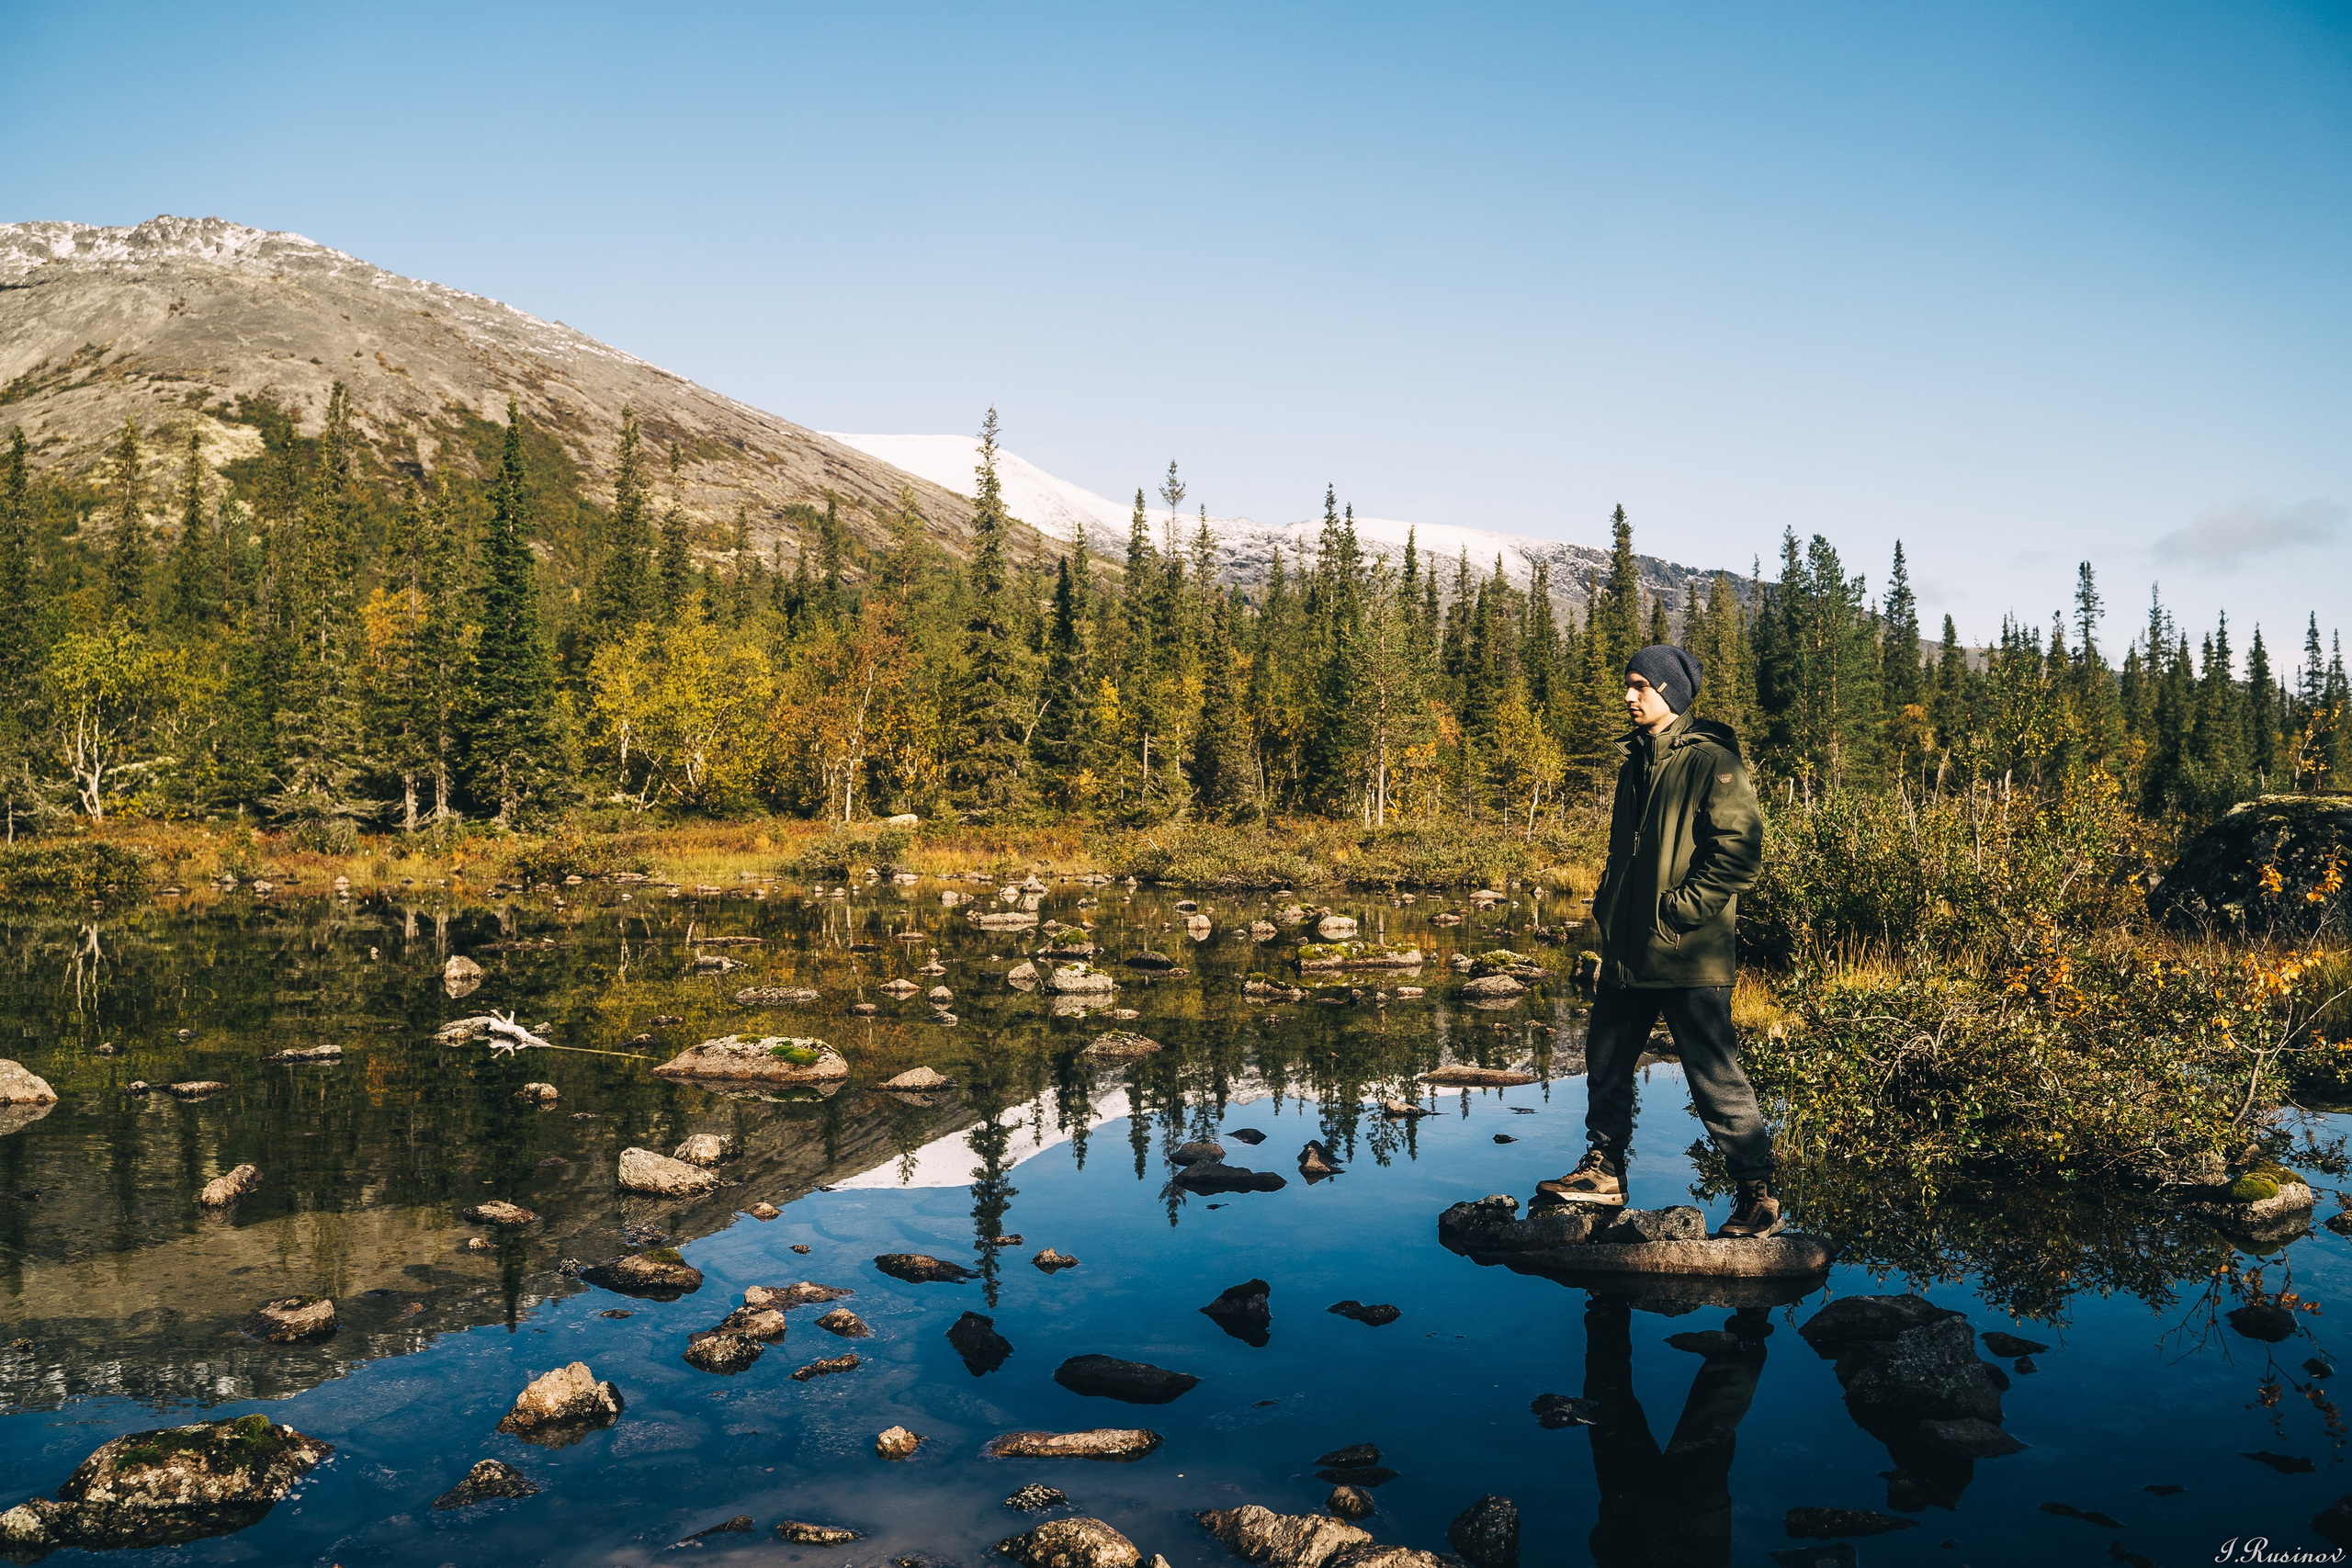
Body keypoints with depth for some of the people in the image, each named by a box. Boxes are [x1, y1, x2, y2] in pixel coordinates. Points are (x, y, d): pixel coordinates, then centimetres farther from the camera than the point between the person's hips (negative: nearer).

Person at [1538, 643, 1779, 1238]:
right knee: (1605, 1062, 16)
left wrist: (1676, 911, -18)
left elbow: (1740, 851, -19)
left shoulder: (1710, 760, -11)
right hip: (1628, 953, 9)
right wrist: (1609, 909, 14)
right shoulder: (1635, 760, 15)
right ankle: (1604, 1172, 31)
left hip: (1687, 956, -8)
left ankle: (1760, 1199, 8)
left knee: (1715, 1078, -4)